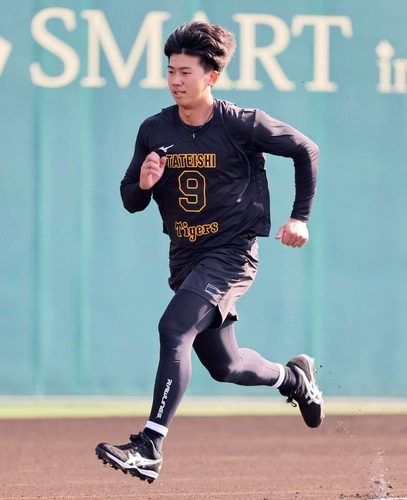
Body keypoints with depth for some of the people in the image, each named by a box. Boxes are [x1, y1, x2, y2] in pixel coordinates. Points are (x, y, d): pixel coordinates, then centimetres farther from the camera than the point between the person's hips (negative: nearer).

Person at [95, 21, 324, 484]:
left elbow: (306, 150, 1)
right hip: (185, 259, 6)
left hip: (233, 253, -6)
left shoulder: (242, 125, -13)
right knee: (223, 366, 16)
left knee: (174, 328, -27)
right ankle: (294, 378, 48)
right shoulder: (155, 131, -1)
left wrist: (300, 217, 1)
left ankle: (149, 448, -29)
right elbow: (131, 202, 6)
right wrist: (143, 183, -17)